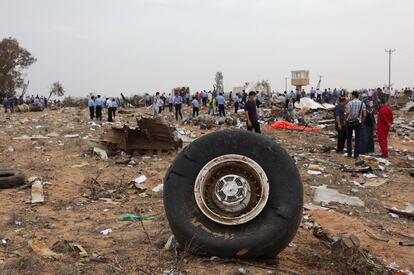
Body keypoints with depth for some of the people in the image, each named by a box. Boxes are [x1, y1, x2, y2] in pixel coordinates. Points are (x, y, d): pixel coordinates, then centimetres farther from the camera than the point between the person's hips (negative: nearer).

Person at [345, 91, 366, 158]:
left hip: (349, 122, -1)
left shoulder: (350, 103, -7)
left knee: (349, 138, 10)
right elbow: (364, 115, -2)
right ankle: (356, 154, 6)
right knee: (357, 139, 7)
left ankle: (349, 154, 12)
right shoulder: (362, 103, 1)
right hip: (358, 122, 1)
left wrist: (345, 118, -4)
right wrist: (362, 122, 10)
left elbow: (348, 112, -21)